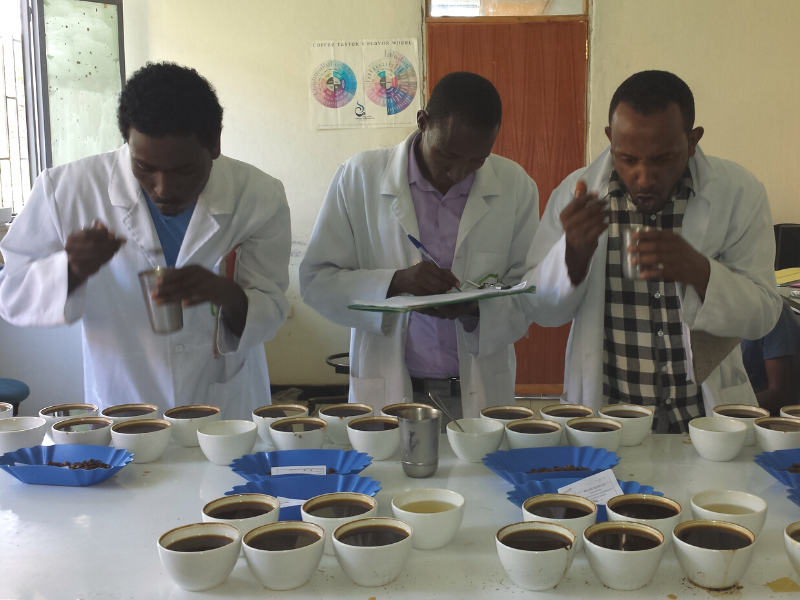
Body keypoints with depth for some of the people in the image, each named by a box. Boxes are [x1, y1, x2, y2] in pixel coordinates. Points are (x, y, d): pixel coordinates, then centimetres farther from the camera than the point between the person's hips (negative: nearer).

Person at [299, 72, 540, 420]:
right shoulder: (360, 177, -3)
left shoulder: (516, 187, 1)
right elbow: (315, 281, -3)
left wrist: (474, 308, -18)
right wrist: (395, 282, -19)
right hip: (385, 393, 0)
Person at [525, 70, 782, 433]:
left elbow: (762, 317, -3)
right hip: (603, 421, -2)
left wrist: (698, 271, -21)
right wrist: (574, 250, -18)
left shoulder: (739, 193, -2)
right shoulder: (576, 193, -1)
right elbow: (542, 311, 2)